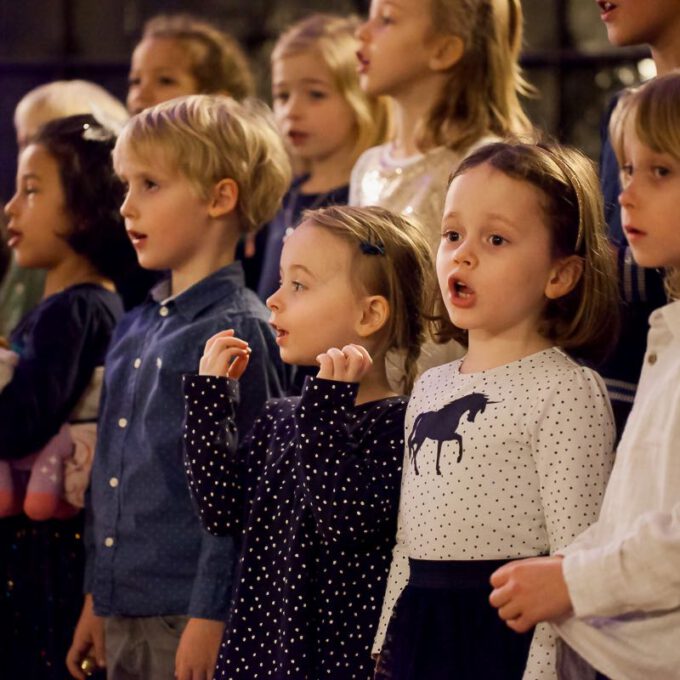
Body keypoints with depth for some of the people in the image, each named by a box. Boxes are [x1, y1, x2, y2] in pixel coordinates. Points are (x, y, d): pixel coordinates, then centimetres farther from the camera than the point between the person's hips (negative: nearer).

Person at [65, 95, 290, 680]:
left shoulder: (236, 331, -10)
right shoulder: (133, 330, 13)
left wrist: (209, 618, -17)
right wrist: (96, 600, 18)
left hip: (190, 616, -7)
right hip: (126, 618, 8)